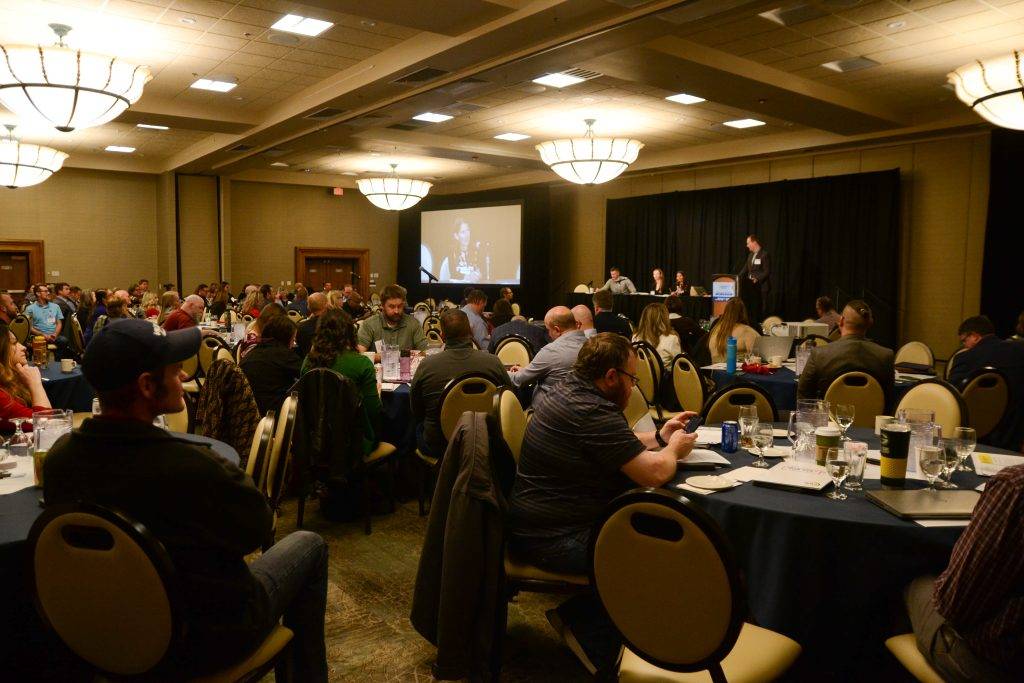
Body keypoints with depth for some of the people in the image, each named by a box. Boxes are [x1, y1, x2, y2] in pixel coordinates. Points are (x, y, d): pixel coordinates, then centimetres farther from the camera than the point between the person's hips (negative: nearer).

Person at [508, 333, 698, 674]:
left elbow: (616, 443, 24)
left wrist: (659, 437, 16)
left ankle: (575, 617, 13)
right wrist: (673, 448, -1)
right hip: (554, 540, -11)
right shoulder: (593, 413, -24)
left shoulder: (568, 391, 8)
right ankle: (598, 646, 8)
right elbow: (655, 473, -21)